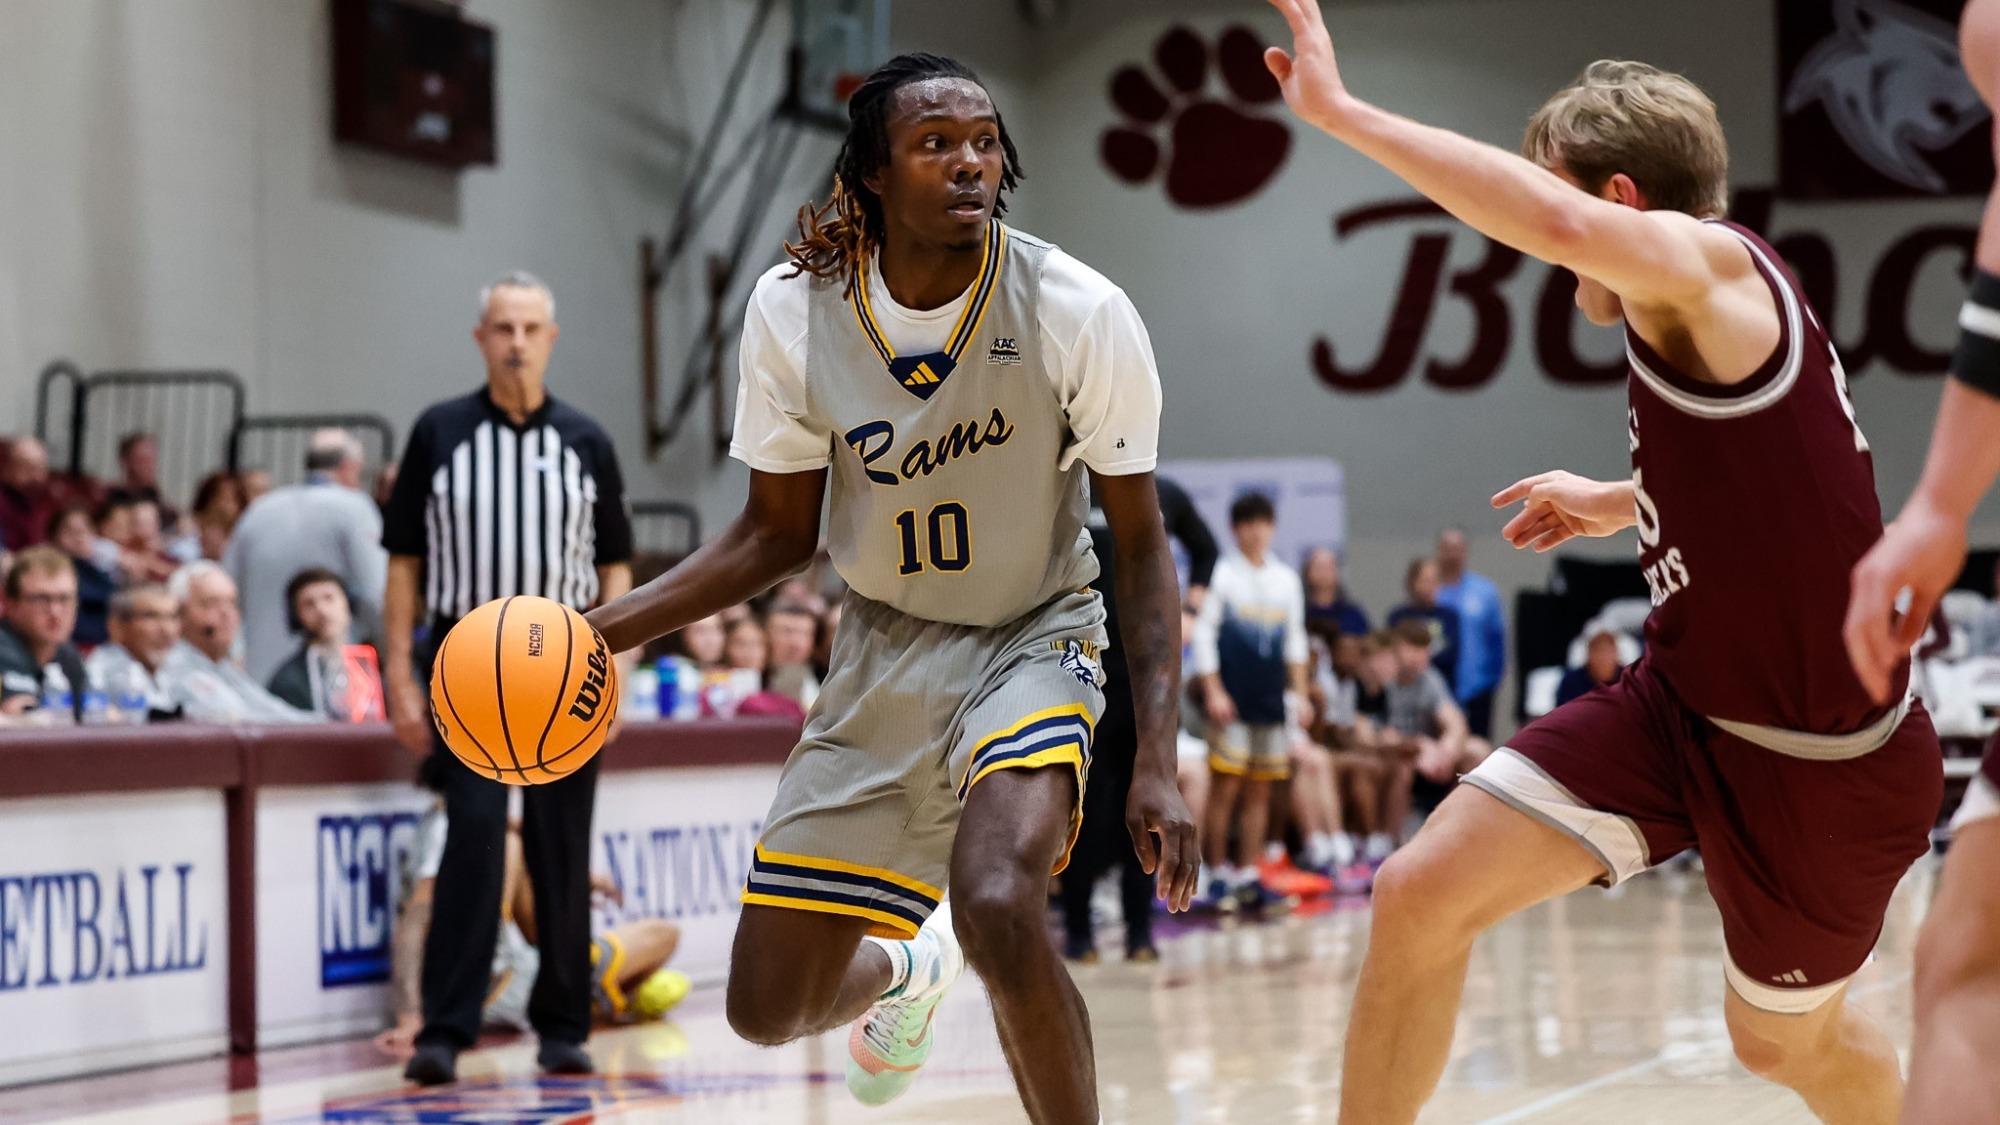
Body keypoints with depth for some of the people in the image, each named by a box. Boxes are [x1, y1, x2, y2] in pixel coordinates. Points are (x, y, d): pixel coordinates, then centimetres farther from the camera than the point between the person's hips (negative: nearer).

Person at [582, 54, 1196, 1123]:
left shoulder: (1081, 312, -19)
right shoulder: (794, 310, -12)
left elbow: (1141, 543, -9)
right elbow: (778, 532, 2)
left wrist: (1157, 761, -18)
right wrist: (599, 630, -10)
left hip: (1032, 642, -3)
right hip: (883, 651, 4)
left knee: (997, 909, -34)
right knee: (768, 1009, 6)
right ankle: (905, 971, 44)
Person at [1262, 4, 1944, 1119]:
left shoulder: (1718, 267, -21)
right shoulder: (1702, 324, 5)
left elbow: (1562, 223, -44)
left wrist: (1340, 110, -40)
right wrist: (1621, 502, 32)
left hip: (1821, 765, -8)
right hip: (1679, 702, 8)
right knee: (1421, 894, -7)